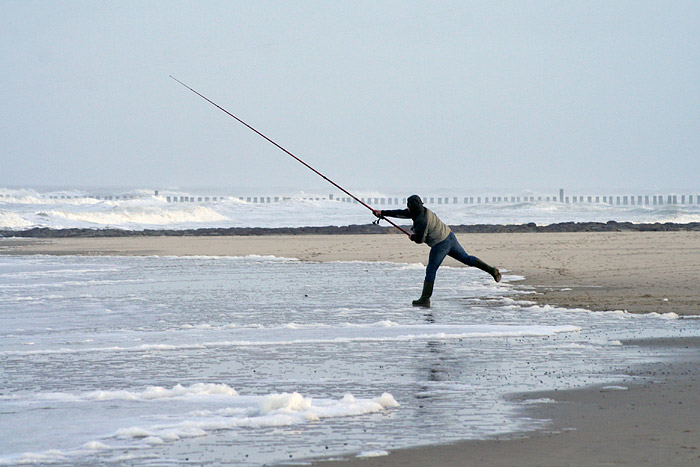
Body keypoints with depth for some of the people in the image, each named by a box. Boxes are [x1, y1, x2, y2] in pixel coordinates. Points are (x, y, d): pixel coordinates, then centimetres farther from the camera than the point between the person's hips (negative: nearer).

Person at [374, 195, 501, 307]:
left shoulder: (421, 221, -23)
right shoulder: (422, 211, 5)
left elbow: (419, 240, -16)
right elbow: (401, 213, 14)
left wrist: (412, 236, 7)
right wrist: (382, 213, 15)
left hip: (440, 245, -9)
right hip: (450, 237, 9)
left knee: (430, 272, 1)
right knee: (466, 258, 15)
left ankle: (425, 299, 4)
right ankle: (491, 270, 6)